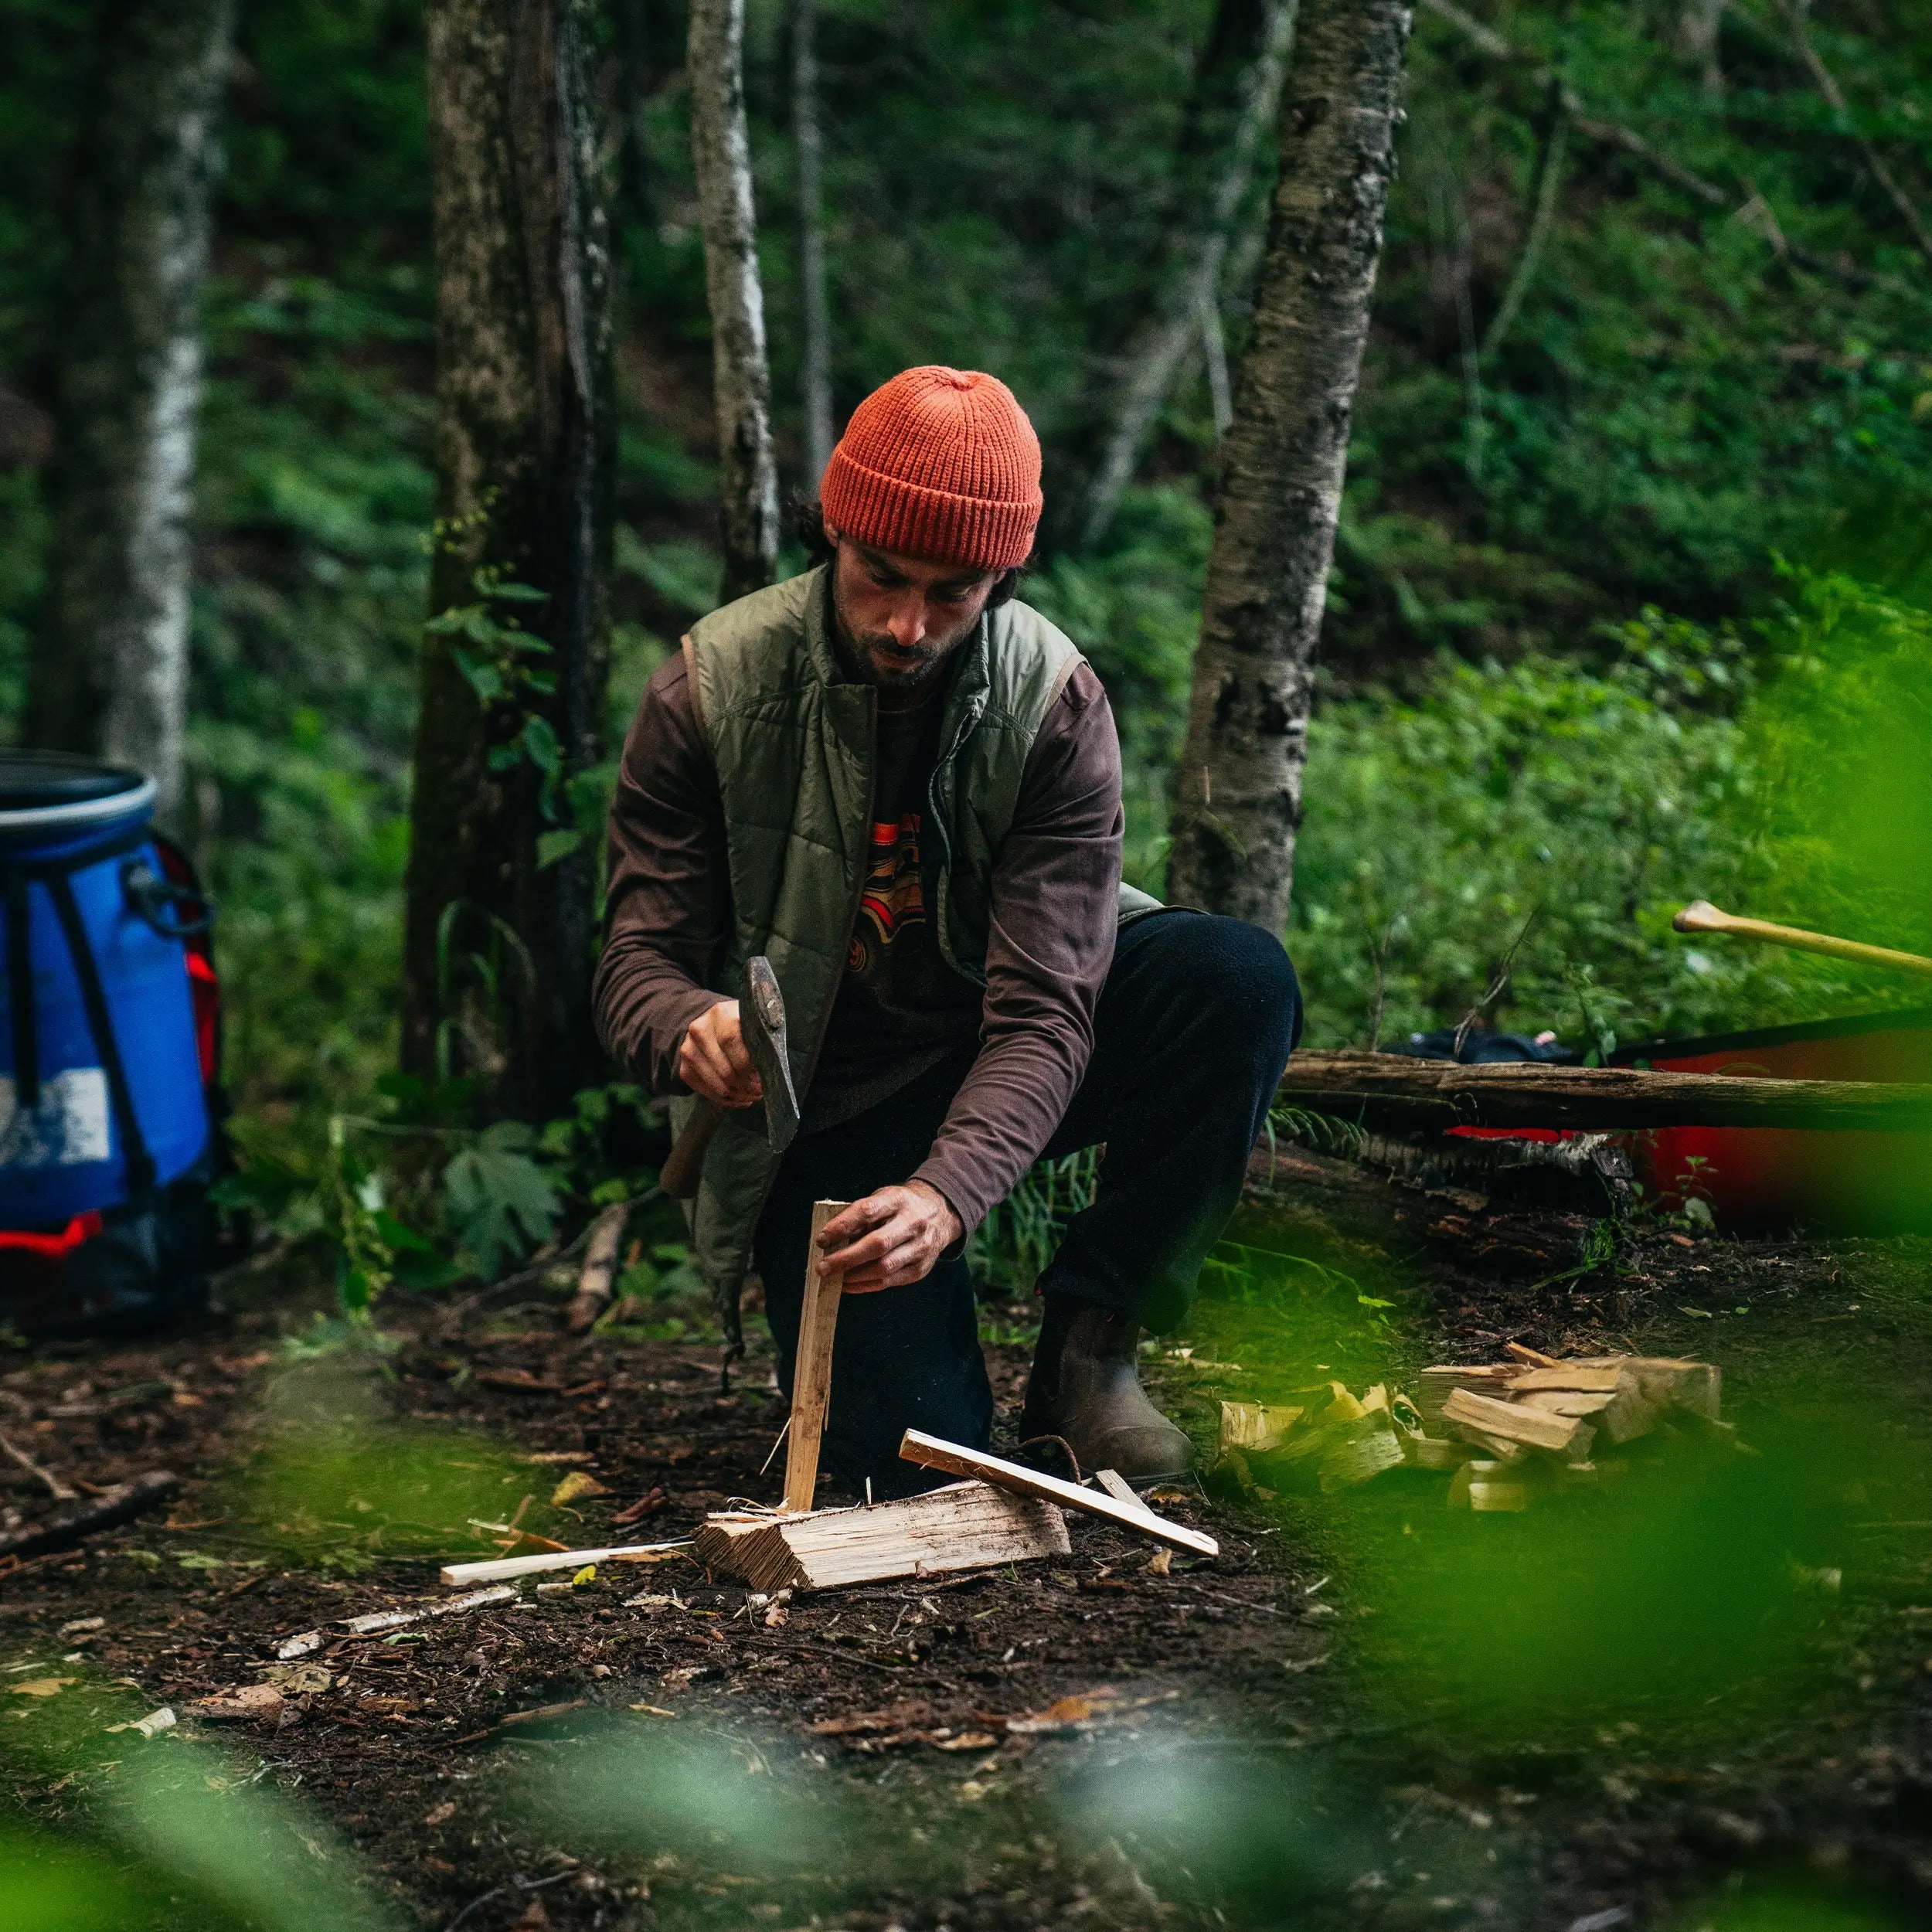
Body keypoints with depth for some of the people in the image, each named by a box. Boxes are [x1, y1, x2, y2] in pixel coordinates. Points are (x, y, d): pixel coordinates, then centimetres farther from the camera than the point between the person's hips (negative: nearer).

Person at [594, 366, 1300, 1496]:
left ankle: (1090, 1345, -10)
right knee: (915, 1460, -20)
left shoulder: (1056, 702, -16)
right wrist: (692, 1032, -41)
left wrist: (946, 1192, -42)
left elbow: (1045, 1010, -24)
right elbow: (642, 961, -15)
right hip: (817, 1105, -1)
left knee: (1240, 979, -27)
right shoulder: (711, 691, -15)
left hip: (993, 1069, 2)